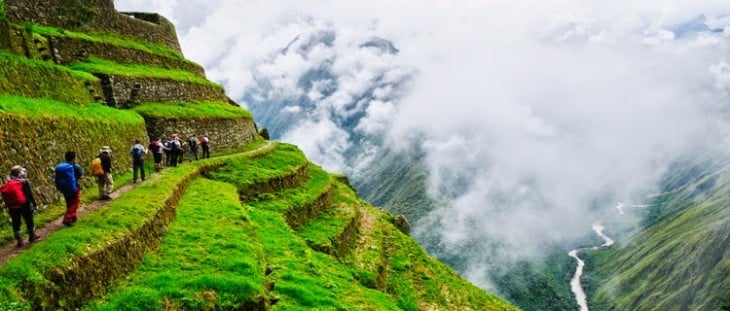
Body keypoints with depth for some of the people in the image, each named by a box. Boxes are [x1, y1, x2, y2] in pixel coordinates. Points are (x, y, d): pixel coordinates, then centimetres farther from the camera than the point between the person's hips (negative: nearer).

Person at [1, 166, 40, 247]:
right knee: (29, 221, 13)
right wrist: (34, 203, -5)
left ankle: (20, 240, 10)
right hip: (24, 206, -4)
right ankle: (32, 236, 25)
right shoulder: (24, 182, -9)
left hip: (12, 208, 4)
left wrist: (8, 207, 15)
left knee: (16, 223, 9)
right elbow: (29, 194, -11)